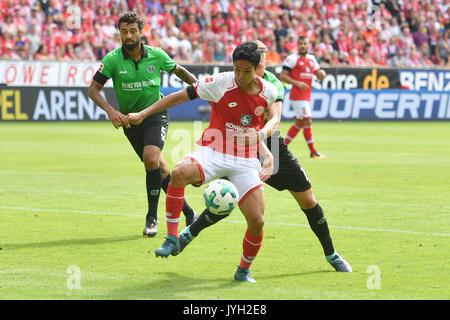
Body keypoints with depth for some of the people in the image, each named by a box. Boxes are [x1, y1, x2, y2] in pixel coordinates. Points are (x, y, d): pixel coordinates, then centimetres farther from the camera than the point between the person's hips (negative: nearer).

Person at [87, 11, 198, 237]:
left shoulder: (157, 55, -7)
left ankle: (152, 217, -14)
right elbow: (93, 89, -10)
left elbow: (178, 71, 13)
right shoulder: (112, 60, -10)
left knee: (150, 159, -25)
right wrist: (110, 110, -26)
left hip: (156, 115, -2)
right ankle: (187, 212, 23)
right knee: (160, 168, 6)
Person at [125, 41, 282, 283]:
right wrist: (143, 114, -4)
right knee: (179, 173, -35)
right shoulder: (220, 83, -9)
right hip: (213, 152, -2)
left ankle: (244, 269, 20)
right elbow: (181, 96, -4)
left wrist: (261, 133, -26)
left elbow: (274, 119, -1)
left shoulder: (268, 91, 0)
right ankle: (172, 239, -23)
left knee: (257, 221, -10)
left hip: (245, 162, 2)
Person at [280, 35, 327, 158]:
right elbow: (282, 76, -9)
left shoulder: (312, 59, 15)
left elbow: (319, 75, 19)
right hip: (297, 96, -8)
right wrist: (297, 83, -20)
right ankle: (313, 152, -6)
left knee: (299, 123, 11)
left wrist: (322, 73, -6)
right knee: (307, 121, -10)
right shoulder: (292, 59, -6)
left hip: (306, 96, 8)